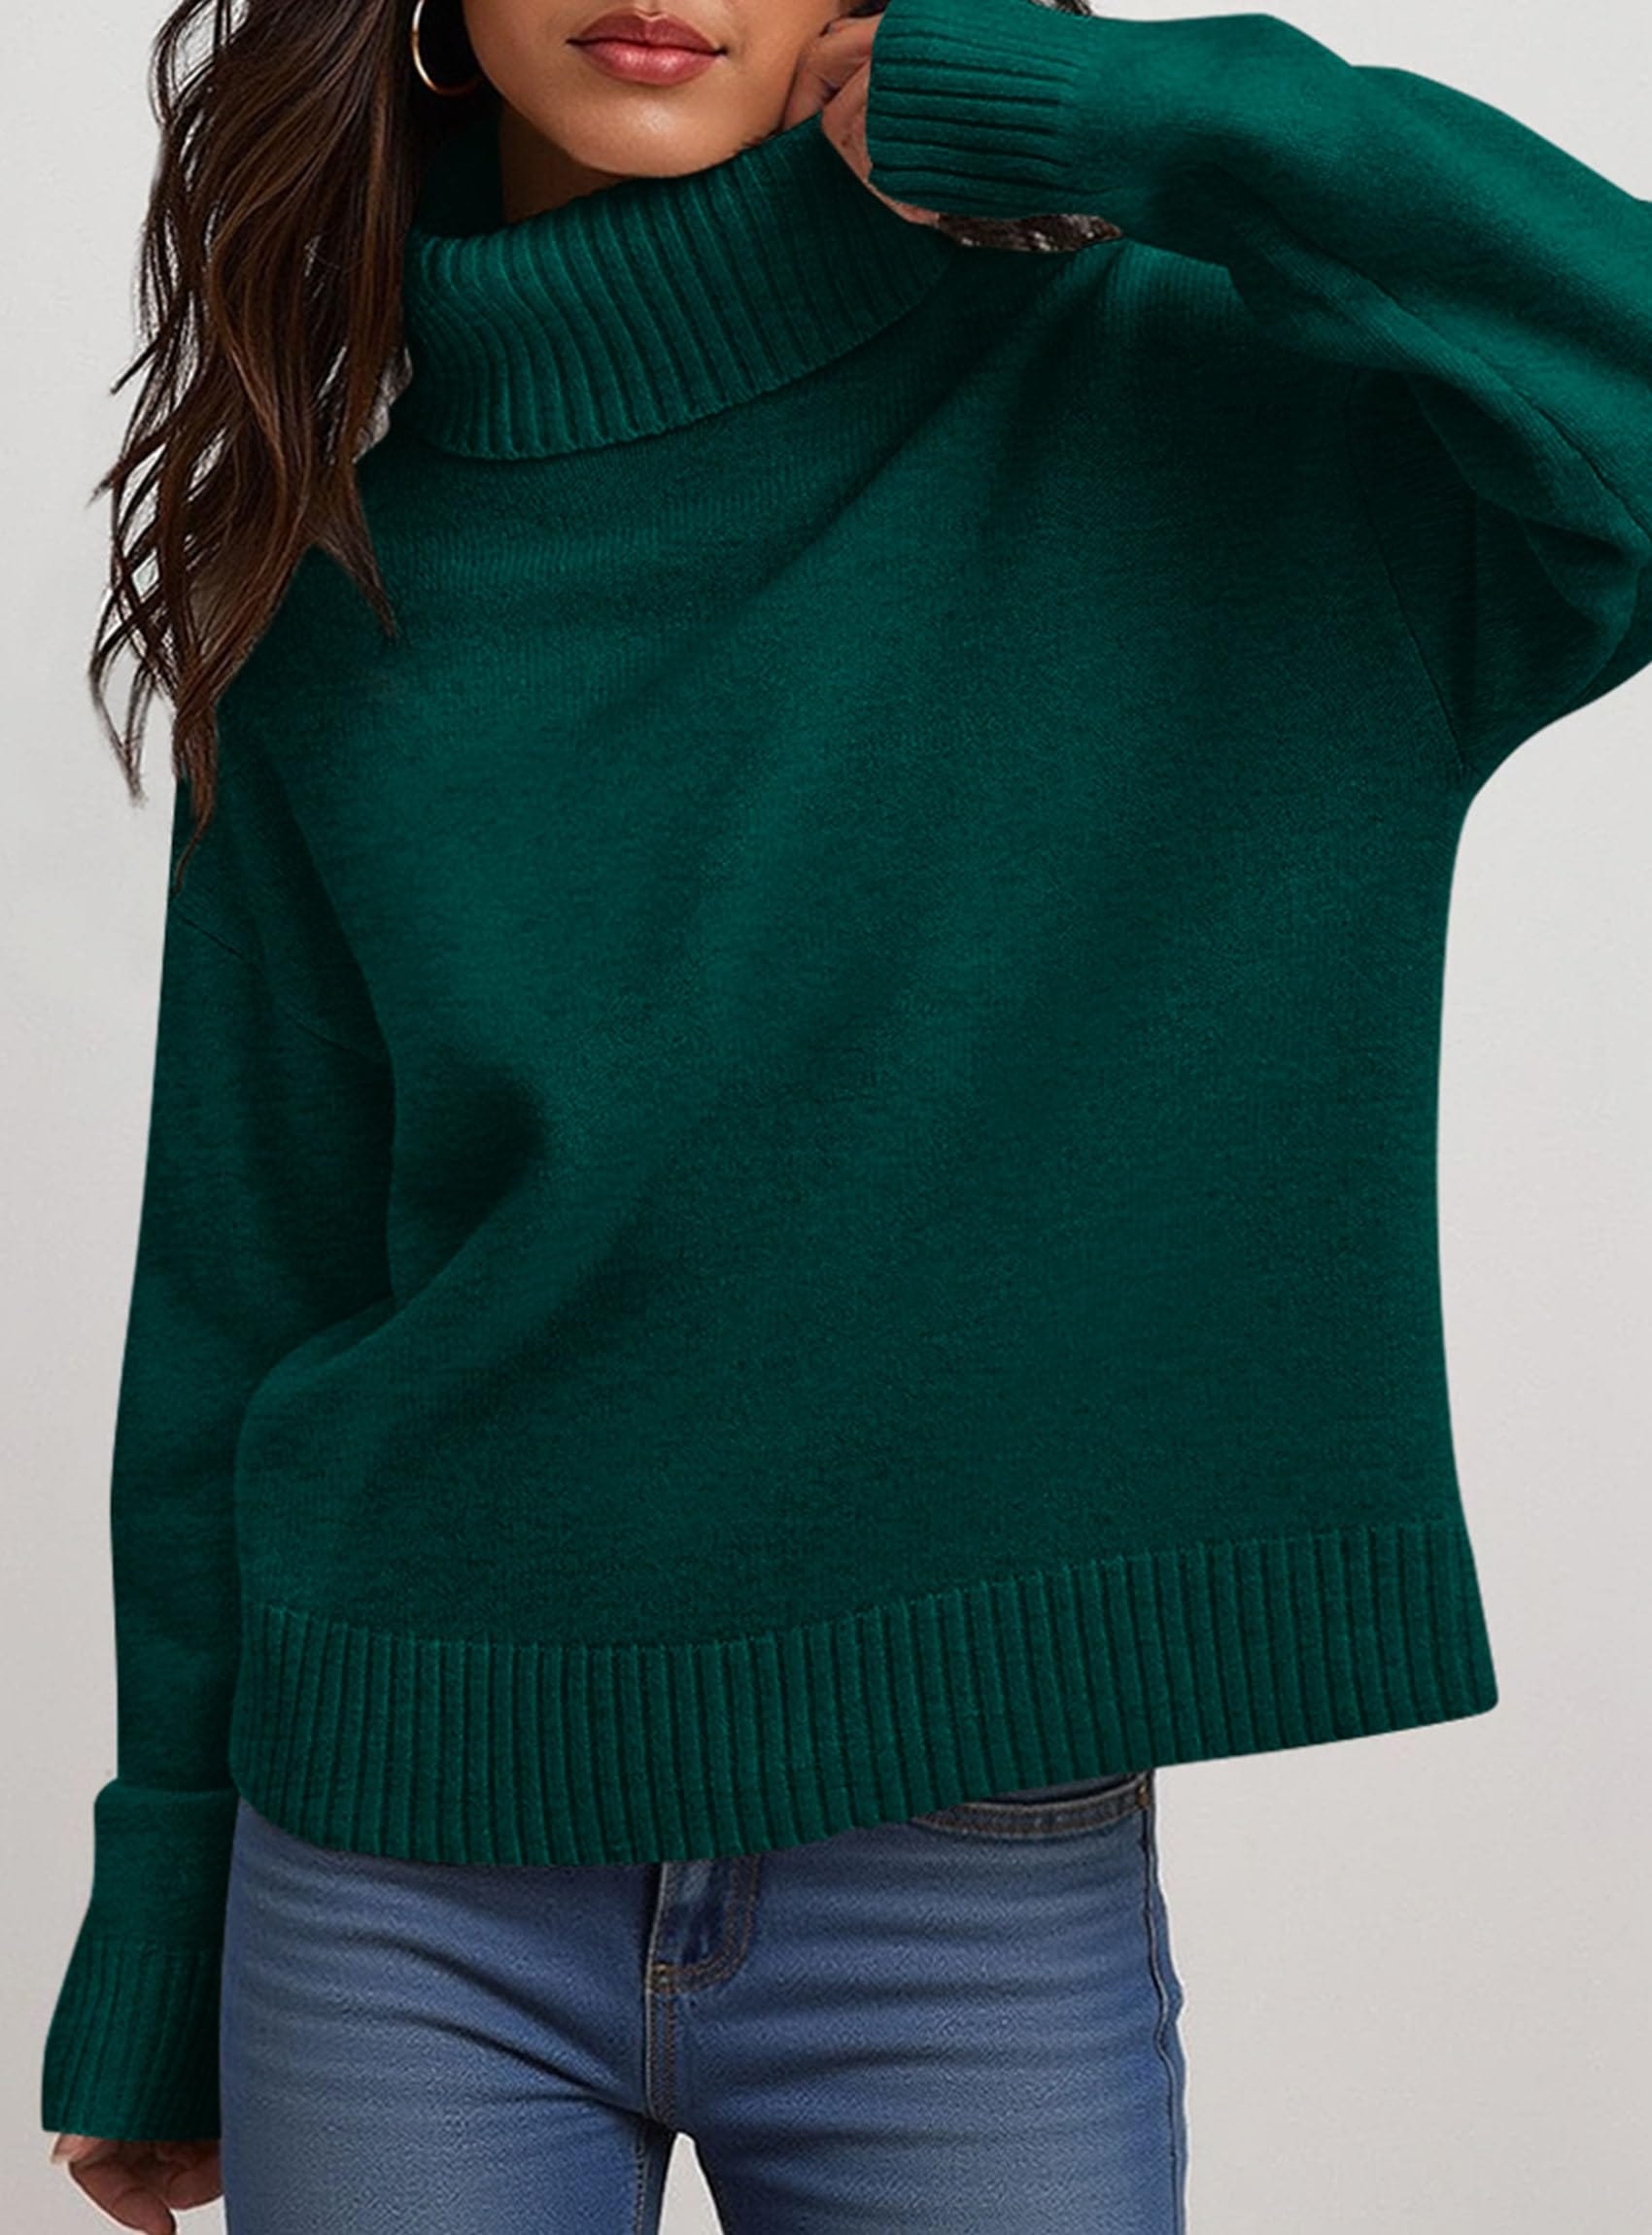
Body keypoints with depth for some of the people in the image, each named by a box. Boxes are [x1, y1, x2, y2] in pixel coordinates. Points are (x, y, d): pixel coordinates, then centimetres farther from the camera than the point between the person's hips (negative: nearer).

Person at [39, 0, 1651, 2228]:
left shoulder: (1201, 427, -6)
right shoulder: (344, 598, 0)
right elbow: (237, 1294, 5)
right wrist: (152, 1979, 9)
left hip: (996, 1891, -1)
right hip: (403, 1894, 2)